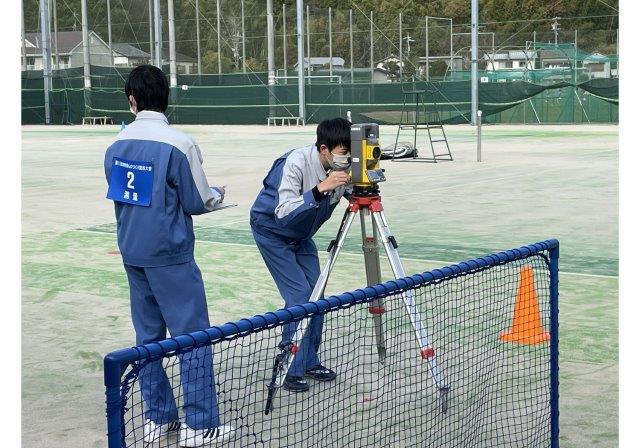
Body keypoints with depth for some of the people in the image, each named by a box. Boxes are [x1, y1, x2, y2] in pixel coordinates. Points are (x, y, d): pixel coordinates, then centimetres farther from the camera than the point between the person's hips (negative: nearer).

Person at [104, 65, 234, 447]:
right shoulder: (179, 144, -15)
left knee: (149, 336, 13)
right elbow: (198, 203, -11)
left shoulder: (117, 146, 3)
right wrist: (217, 194, 11)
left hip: (132, 253, 6)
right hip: (170, 255, -6)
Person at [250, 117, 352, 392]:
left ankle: (309, 362, 17)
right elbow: (283, 213, -41)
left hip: (301, 233, 7)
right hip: (271, 228, -7)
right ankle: (291, 370, -5)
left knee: (315, 293, 2)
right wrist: (320, 189, -51)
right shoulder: (297, 163, -34)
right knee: (299, 294, -14)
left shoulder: (342, 167, -15)